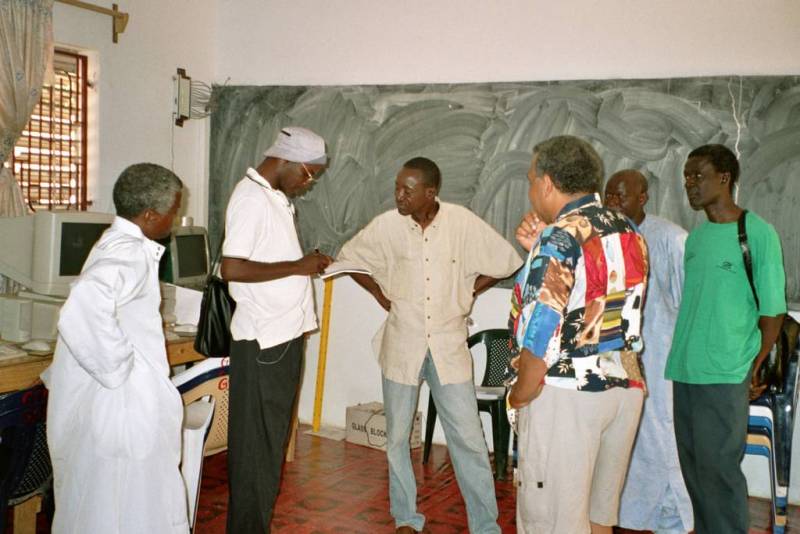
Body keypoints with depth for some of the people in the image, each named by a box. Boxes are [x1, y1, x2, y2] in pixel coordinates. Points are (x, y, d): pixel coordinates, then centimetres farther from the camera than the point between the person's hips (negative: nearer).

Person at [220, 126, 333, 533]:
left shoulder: (277, 197, 14)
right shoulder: (251, 198, -15)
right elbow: (232, 268, -24)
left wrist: (306, 265, 6)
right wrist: (297, 267, -18)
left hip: (284, 336, 9)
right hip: (262, 341, -9)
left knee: (271, 439, 16)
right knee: (255, 442, 1)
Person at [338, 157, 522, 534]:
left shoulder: (463, 223, -10)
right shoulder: (386, 225, -7)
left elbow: (508, 262, 2)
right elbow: (347, 258, 10)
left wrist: (467, 293, 1)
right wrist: (381, 295, 4)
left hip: (449, 346, -1)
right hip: (402, 346, 2)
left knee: (469, 441, 2)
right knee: (398, 437, 11)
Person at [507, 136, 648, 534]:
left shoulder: (560, 237, -16)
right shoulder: (629, 232, 9)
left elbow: (541, 334, -20)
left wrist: (521, 396, -6)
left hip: (565, 394, -8)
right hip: (625, 388, 8)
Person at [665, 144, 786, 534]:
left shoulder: (757, 233, -7)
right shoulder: (695, 237, 11)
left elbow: (772, 310, -5)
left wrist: (755, 367, -4)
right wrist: (686, 354, 10)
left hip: (725, 374, -6)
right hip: (684, 371, 6)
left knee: (718, 468, -1)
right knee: (693, 465, 13)